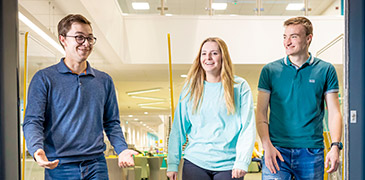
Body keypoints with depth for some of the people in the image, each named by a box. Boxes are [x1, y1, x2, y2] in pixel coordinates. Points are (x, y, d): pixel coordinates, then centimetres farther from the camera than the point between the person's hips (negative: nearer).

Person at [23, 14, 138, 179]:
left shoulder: (104, 80, 13)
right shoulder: (44, 79, 1)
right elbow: (32, 121, -5)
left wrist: (122, 149, -3)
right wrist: (37, 150, -24)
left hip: (96, 165, 3)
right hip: (59, 167, -2)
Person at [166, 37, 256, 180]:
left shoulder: (240, 87, 1)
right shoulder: (191, 88, 7)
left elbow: (248, 127, -4)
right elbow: (178, 127, 7)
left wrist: (242, 162, -13)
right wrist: (172, 163, 2)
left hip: (229, 165, -1)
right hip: (194, 163, 2)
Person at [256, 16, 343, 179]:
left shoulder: (326, 70, 5)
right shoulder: (270, 70, 5)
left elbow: (334, 112, 4)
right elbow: (261, 114, 3)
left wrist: (335, 146, -9)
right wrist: (267, 146, -9)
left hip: (312, 152, 1)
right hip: (277, 150, 0)